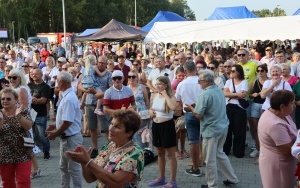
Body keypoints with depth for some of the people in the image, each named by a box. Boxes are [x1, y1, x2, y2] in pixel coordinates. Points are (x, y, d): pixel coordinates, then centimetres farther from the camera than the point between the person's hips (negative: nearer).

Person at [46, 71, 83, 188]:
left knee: (73, 167, 3)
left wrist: (55, 134, -14)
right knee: (64, 166, 21)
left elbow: (67, 122, -26)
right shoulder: (67, 96, 8)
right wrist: (55, 126, 13)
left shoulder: (68, 99, -24)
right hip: (67, 137, 10)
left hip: (71, 138, -10)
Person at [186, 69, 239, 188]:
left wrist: (191, 108, 0)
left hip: (211, 130, -9)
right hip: (223, 127, 9)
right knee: (219, 153, 24)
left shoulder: (204, 94, -20)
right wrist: (197, 106, 16)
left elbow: (198, 115, -19)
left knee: (210, 159, 6)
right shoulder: (219, 90, 6)